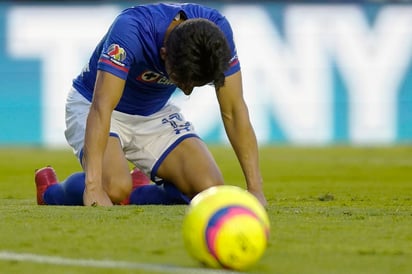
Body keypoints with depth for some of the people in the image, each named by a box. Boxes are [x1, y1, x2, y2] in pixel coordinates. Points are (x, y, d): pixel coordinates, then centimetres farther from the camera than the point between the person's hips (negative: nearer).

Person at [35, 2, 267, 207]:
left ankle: (135, 194, 9)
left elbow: (234, 111, -18)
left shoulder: (217, 31, -23)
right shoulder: (130, 29, -37)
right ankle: (50, 190, -2)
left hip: (156, 112, 5)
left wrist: (255, 188, -25)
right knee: (114, 187, -33)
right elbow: (101, 108, -43)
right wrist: (93, 186, -52)